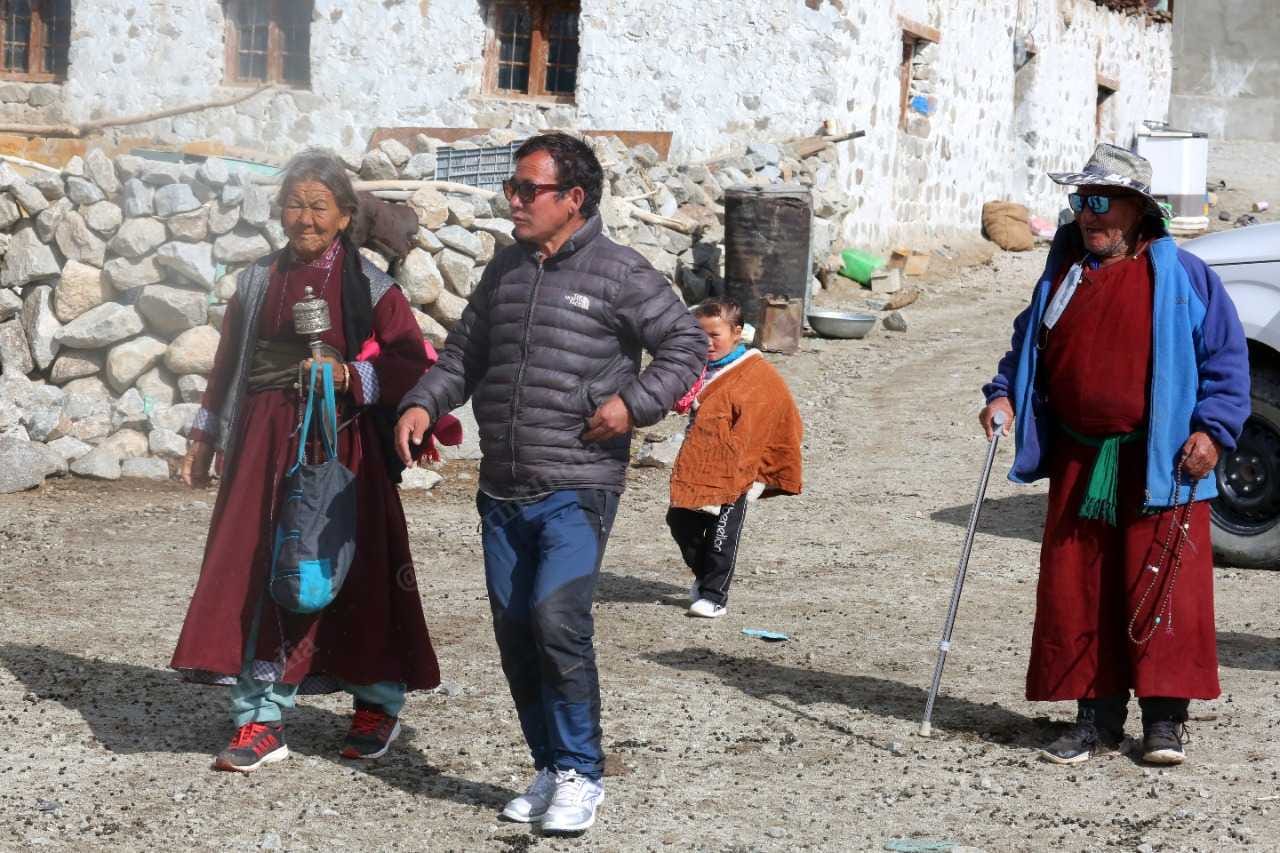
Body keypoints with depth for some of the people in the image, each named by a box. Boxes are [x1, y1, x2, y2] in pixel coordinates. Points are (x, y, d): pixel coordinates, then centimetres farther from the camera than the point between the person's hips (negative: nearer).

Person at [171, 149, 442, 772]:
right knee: (257, 573, -3)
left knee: (353, 572, 1)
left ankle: (378, 703, 20)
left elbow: (413, 366, -5)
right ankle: (260, 720, 0)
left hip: (343, 446, -4)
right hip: (266, 446, 4)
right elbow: (229, 363, 19)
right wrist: (204, 440, 19)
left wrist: (349, 376, -19)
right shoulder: (259, 281, 11)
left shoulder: (371, 286, -2)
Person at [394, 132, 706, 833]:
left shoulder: (618, 272, -4)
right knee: (514, 633, 7)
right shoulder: (505, 270, 14)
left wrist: (634, 402, -12)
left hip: (576, 488, -6)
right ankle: (550, 770, 21)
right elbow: (464, 353, 21)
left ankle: (580, 774, -5)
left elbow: (687, 343, -1)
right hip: (502, 491, 6)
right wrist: (424, 403, 4)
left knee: (556, 619, -19)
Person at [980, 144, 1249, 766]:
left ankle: (1164, 720, 5)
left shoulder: (1181, 275, -1)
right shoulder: (1063, 274, 13)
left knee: (1160, 591, -5)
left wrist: (1212, 429, -10)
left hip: (1159, 465, -4)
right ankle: (1096, 716, 14)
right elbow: (1027, 347, 24)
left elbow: (1227, 358, 1)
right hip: (1076, 465, 5)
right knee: (1075, 591, 4)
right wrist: (1003, 395, 6)